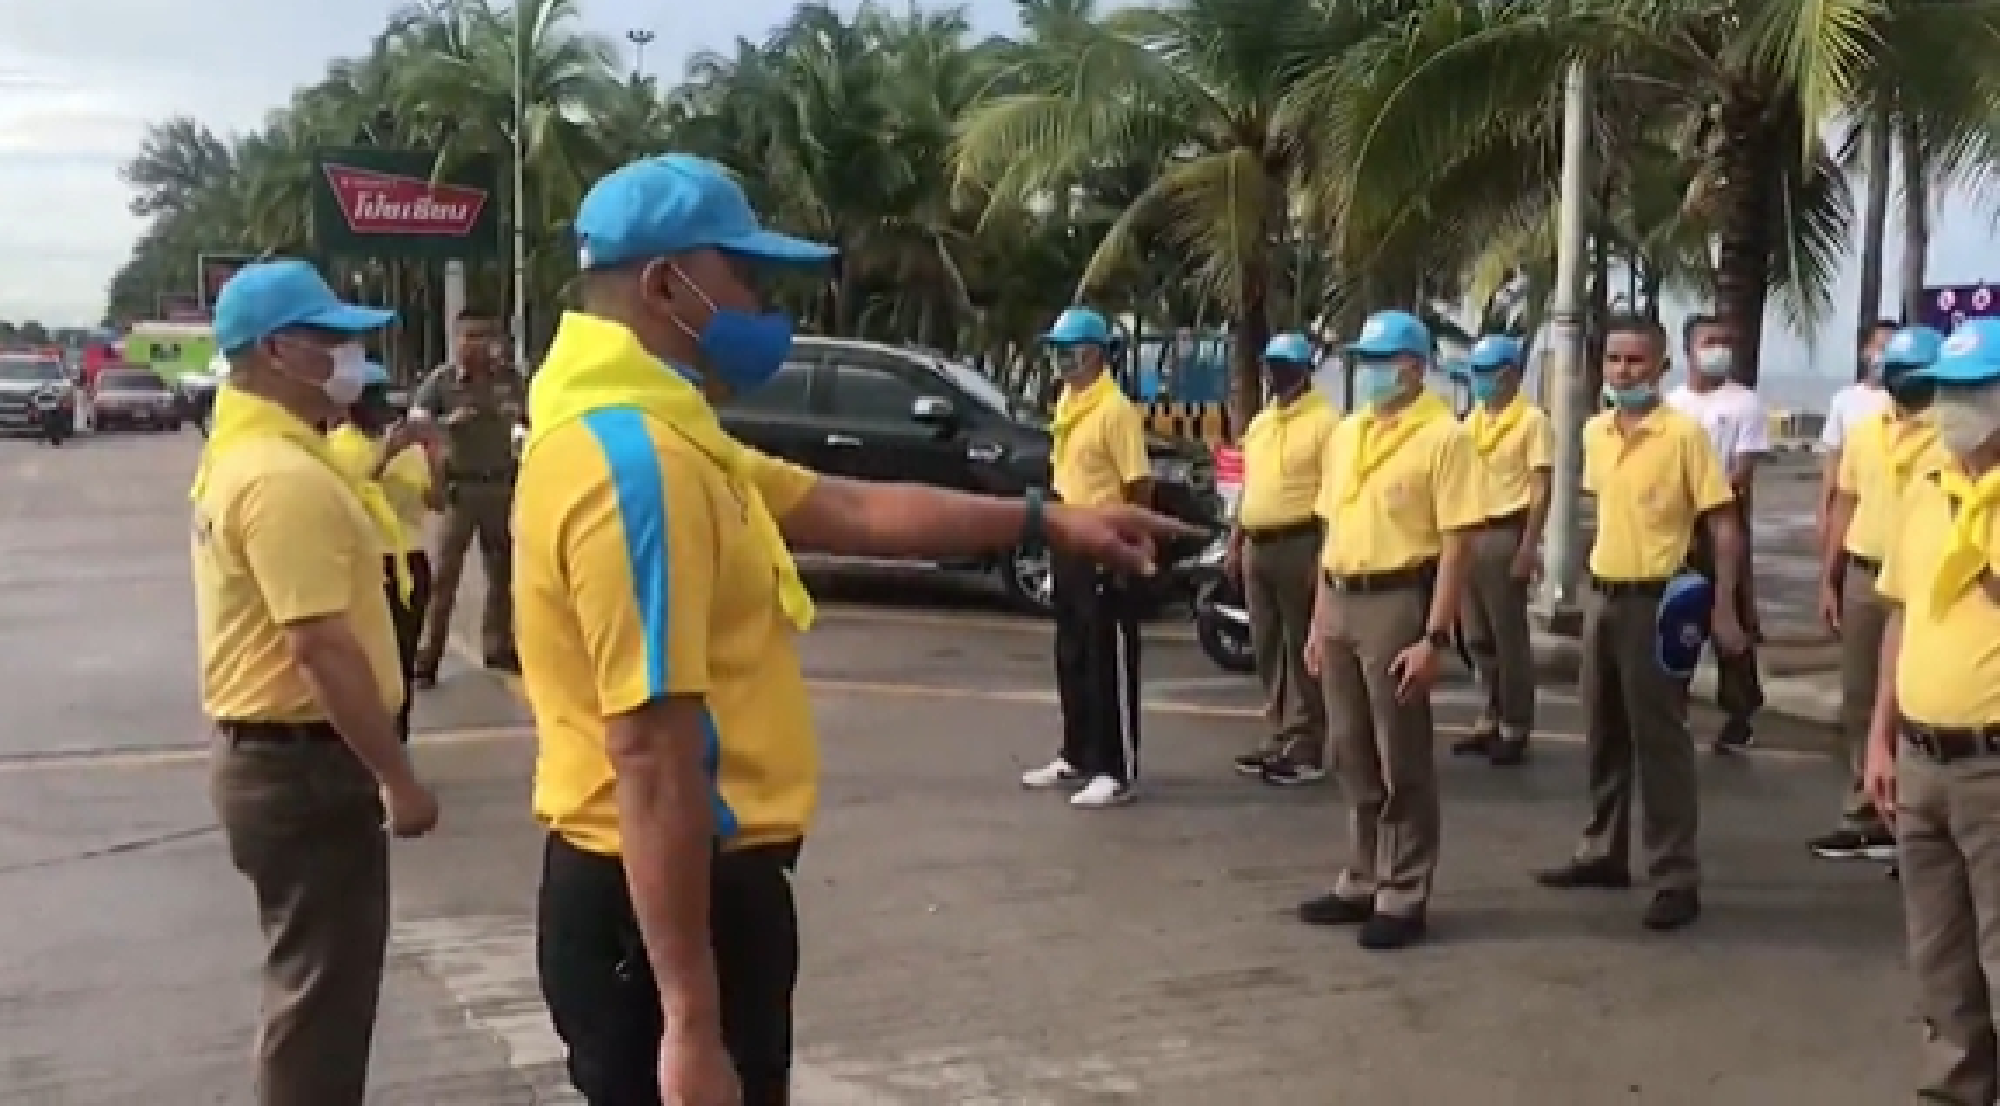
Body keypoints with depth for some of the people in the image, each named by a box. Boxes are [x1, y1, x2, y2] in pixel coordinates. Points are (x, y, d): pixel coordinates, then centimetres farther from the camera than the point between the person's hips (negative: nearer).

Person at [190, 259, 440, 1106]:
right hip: (303, 761, -10)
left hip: (266, 749, 10)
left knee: (310, 980, 22)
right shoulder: (285, 475, -22)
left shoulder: (241, 453, 11)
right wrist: (398, 779, -21)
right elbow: (323, 650, -26)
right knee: (322, 988, 1)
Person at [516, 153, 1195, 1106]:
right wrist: (691, 1021, -26)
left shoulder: (652, 436, 12)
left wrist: (1047, 520, 22)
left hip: (691, 882, 11)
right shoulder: (636, 459, -23)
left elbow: (854, 511, 19)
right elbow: (652, 758, -27)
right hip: (663, 901, -11)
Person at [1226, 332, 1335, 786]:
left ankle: (1307, 750, 0)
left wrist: (1324, 554, -20)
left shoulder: (1325, 421, -9)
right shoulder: (1259, 422, 16)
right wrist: (1235, 544, 17)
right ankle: (1280, 737, 22)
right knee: (1266, 648, 12)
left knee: (1302, 649, -4)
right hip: (1257, 545, 8)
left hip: (1300, 544, -8)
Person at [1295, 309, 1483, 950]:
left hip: (1398, 602, -7)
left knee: (1402, 763, 1)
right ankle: (1363, 882, 26)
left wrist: (1433, 638, -18)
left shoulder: (1442, 436, -9)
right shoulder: (1345, 434, 13)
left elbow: (1457, 545, -13)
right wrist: (1318, 622, 15)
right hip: (1341, 602, 7)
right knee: (1353, 758, 14)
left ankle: (1403, 899, 10)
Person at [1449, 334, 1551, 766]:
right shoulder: (1472, 420, 14)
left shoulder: (1531, 420, -7)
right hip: (1470, 533, 7)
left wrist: (1528, 546, -18)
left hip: (1505, 535, -7)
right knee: (1478, 637, 12)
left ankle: (1515, 728, 6)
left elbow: (1540, 490, -11)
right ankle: (1491, 718, 23)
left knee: (1509, 636, -2)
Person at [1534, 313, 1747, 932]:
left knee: (1660, 740, -3)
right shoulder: (1594, 432, 7)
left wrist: (1723, 610, -16)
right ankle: (1604, 852, 28)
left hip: (1655, 601, -7)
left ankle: (1677, 879, 4)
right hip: (1601, 596, 7)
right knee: (1604, 734, 15)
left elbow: (1723, 526, -11)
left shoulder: (1684, 433, -12)